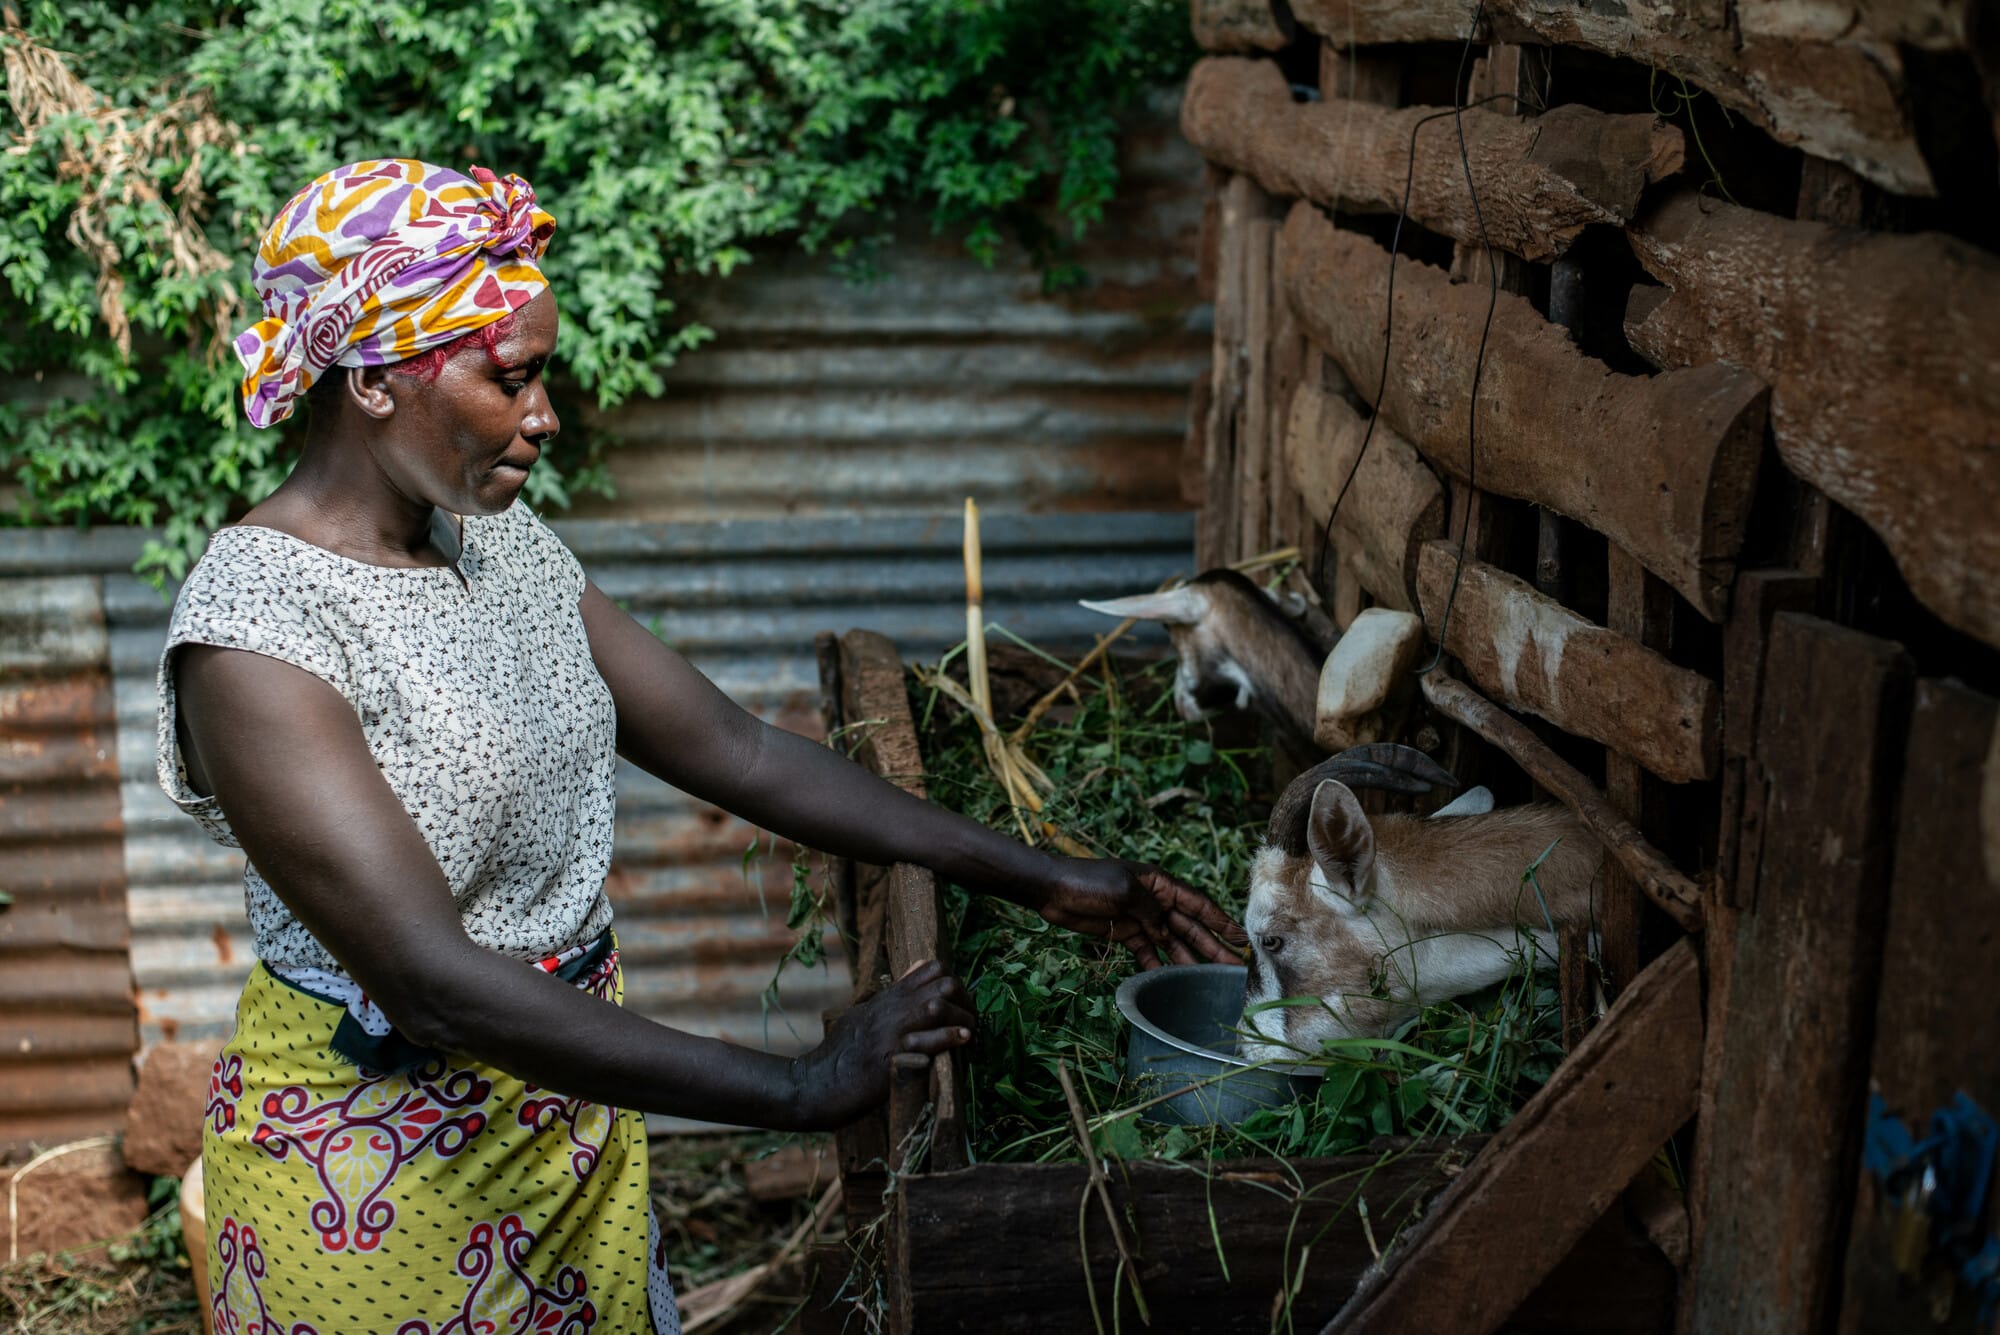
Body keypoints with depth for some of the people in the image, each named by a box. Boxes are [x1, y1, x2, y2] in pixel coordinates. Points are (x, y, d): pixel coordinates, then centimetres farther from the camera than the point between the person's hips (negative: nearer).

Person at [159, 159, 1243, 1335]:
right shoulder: (255, 631, -24)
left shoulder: (505, 544, 0)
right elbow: (433, 981, -29)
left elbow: (732, 748, 1)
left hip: (577, 1116, 7)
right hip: (379, 1179, -7)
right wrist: (799, 1091, -31)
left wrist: (1039, 879, -2)